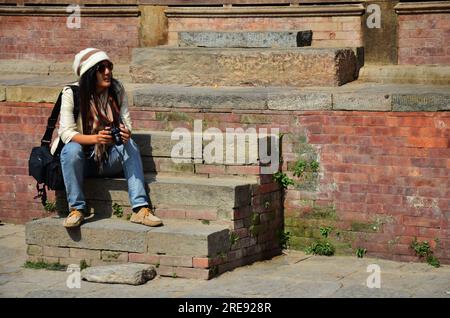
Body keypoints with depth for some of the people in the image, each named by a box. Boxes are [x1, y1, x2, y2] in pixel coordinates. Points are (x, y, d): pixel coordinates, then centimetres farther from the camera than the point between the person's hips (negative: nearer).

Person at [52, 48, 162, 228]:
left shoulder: (117, 90, -3)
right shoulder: (72, 93, -14)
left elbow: (126, 123, -4)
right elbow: (66, 133, -20)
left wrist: (126, 133, -30)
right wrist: (96, 138, -37)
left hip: (109, 159, 3)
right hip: (81, 160, -3)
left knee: (130, 145, -26)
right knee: (71, 149, -34)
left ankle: (140, 208, -33)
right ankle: (76, 209, -25)